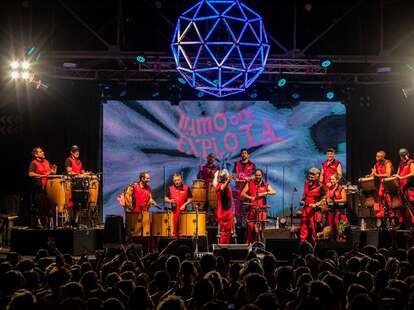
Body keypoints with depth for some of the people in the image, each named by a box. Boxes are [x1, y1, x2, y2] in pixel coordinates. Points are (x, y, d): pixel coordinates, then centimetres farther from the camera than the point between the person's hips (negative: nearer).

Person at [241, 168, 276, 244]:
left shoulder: (266, 185, 12)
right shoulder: (249, 184, 11)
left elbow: (274, 192, -3)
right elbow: (242, 194, 1)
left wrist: (264, 193, -17)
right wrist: (250, 197, -16)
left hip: (261, 210, 1)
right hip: (251, 209, -1)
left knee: (260, 229, -4)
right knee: (250, 228, -7)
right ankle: (248, 245, -3)